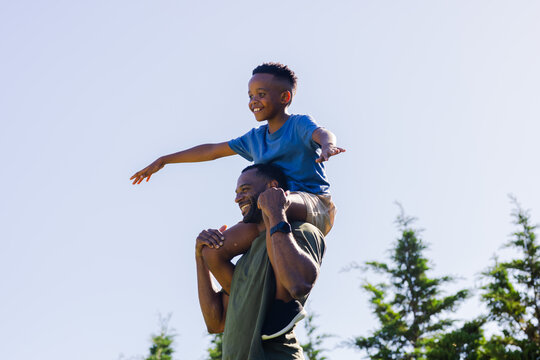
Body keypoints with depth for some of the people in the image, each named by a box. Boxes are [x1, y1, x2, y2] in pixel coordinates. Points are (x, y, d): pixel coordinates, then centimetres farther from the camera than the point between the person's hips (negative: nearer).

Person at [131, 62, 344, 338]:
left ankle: (284, 301, -38)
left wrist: (327, 145, -47)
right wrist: (163, 160, 30)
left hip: (314, 205, -7)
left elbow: (322, 133, -21)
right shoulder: (254, 138, 20)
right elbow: (212, 150, 27)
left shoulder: (299, 124, 1)